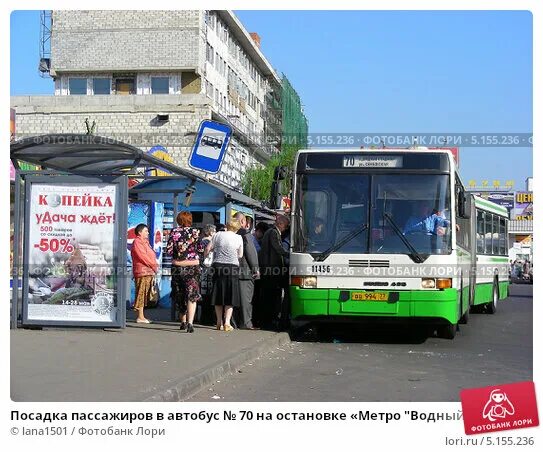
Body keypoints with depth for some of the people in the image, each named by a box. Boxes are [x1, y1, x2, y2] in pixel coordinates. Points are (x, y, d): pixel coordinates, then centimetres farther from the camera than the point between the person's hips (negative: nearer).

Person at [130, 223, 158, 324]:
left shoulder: (145, 242, 22)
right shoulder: (137, 242, -9)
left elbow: (151, 255, 22)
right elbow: (143, 257, -17)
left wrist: (154, 265, 5)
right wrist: (154, 265, -11)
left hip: (149, 272, 10)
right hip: (142, 272, -10)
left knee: (145, 295, 10)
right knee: (141, 293, -9)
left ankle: (141, 316, 14)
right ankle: (140, 317, -9)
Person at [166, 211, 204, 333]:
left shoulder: (174, 232, -3)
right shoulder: (195, 232, -4)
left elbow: (168, 250, -5)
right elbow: (201, 250, -2)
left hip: (177, 267, 2)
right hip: (193, 266, -1)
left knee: (179, 296, 16)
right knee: (192, 295, -4)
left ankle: (183, 321, 26)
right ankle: (190, 323, -20)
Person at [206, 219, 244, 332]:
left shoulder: (218, 234, 1)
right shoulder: (239, 238, 0)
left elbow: (208, 248, 2)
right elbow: (240, 255, 5)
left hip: (218, 265, 1)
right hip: (233, 267, -1)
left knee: (218, 296, 12)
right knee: (230, 297, 6)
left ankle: (219, 322, 16)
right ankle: (227, 323, -1)